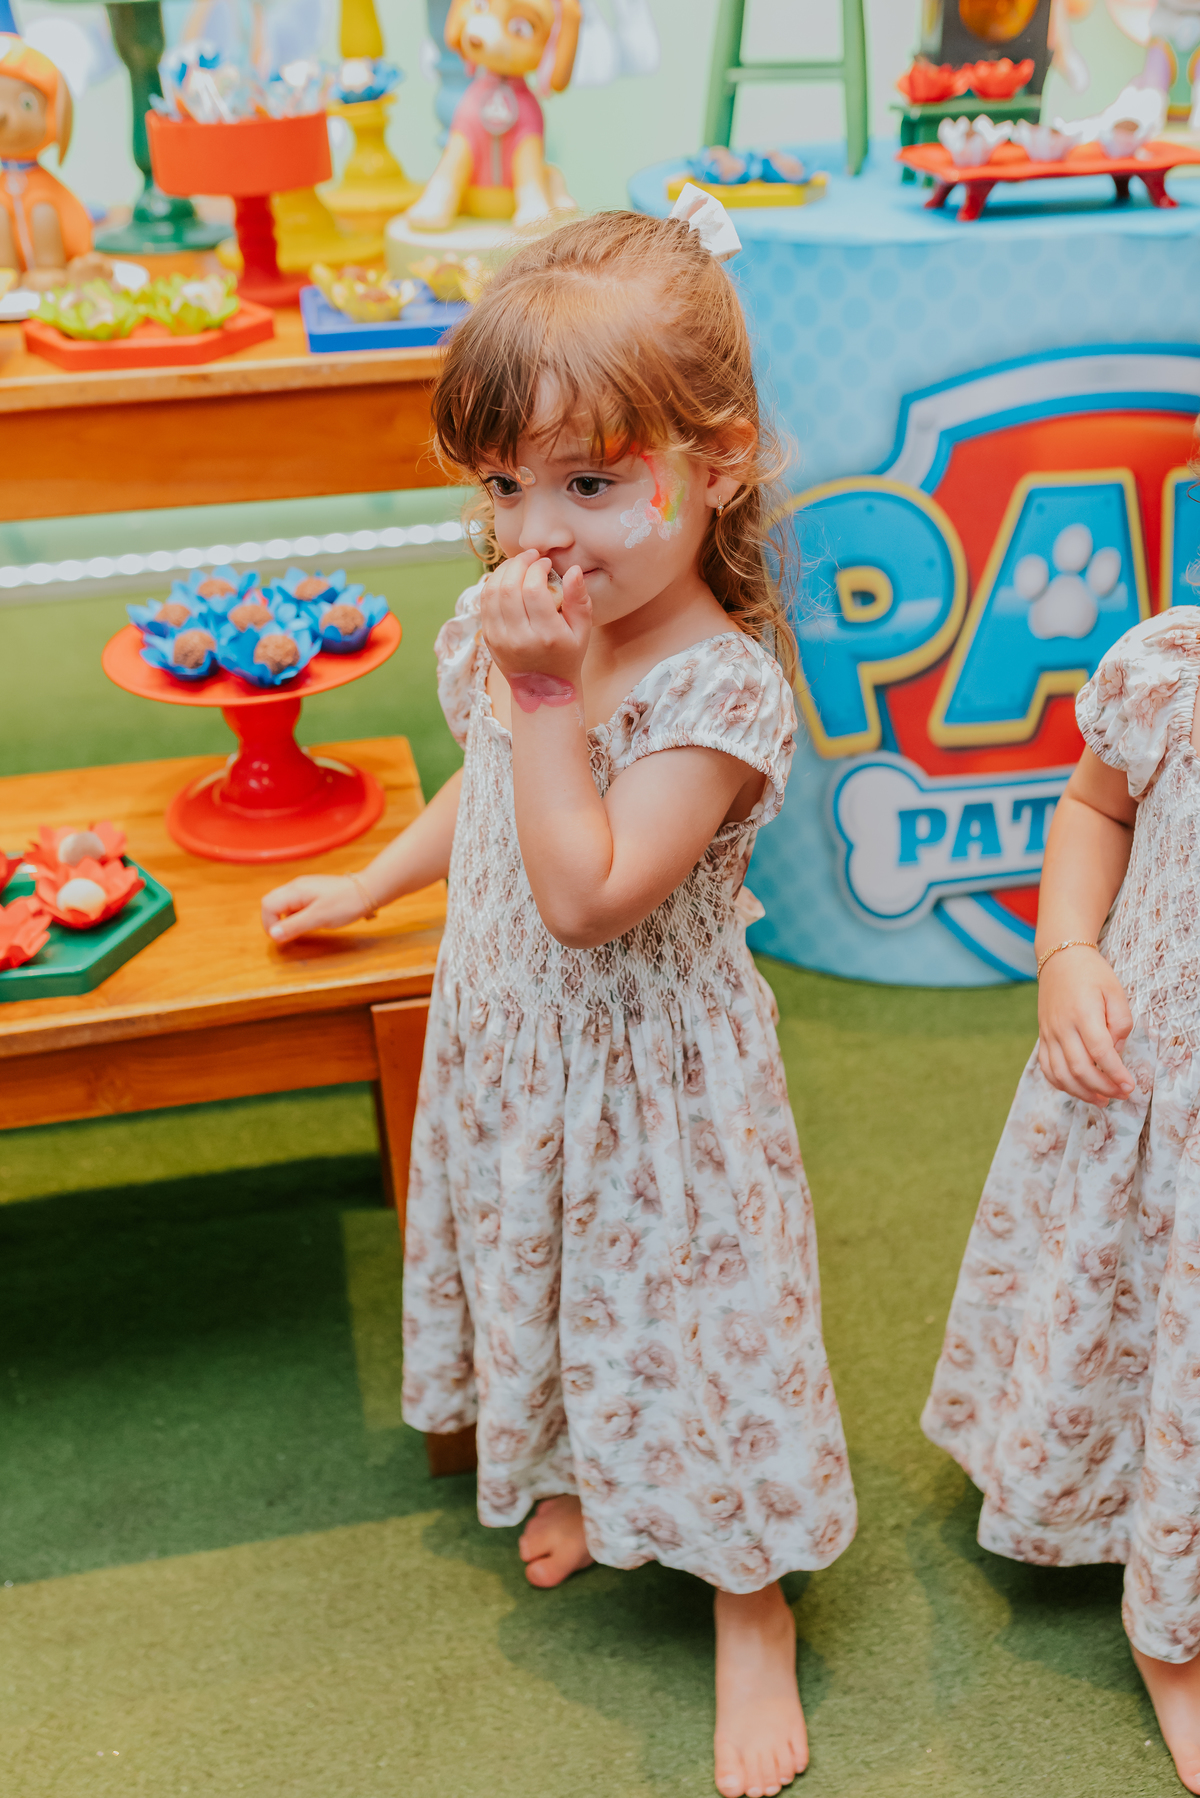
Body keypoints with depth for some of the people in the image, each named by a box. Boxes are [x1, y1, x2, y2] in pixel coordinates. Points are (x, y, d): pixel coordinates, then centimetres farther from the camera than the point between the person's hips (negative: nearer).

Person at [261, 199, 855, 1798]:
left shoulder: (718, 687, -28)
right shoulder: (509, 625, -6)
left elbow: (587, 897, -35)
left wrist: (549, 692, -36)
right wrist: (370, 882, 22)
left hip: (646, 1066, -7)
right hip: (509, 1039, 7)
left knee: (682, 1305, 8)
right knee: (540, 1269, 25)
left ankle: (751, 1608, 31)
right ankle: (582, 1473, 55)